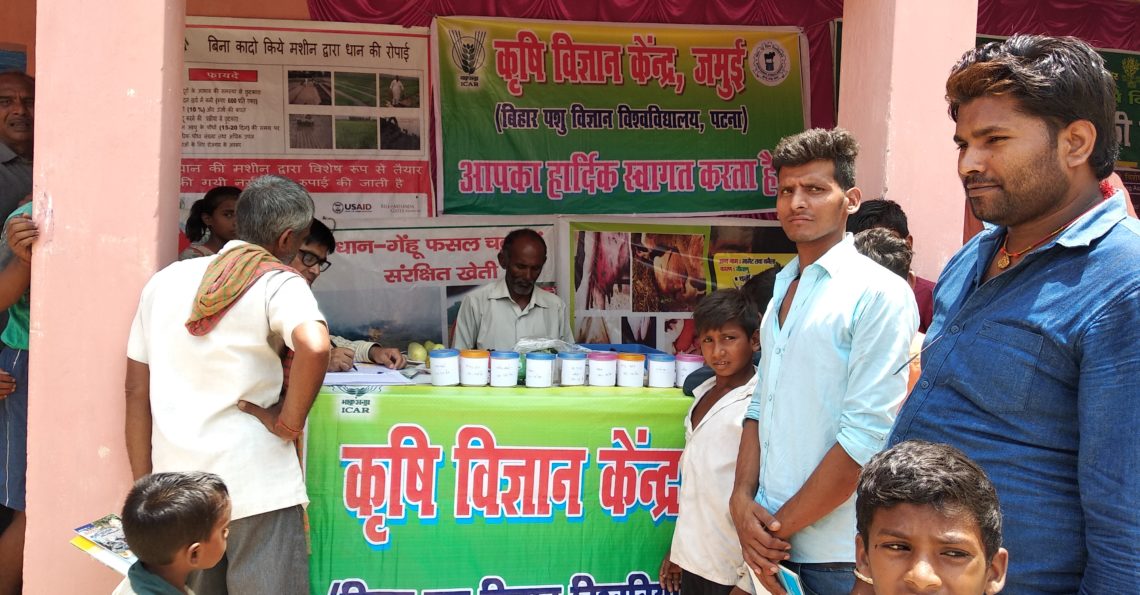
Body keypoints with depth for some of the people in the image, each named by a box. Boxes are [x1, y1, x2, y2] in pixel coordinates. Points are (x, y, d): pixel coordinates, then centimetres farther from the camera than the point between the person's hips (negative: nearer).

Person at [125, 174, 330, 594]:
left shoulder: (166, 281, 10)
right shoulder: (277, 283, -7)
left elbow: (136, 390, 11)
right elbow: (313, 347, -28)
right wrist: (290, 423, -13)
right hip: (255, 488, -5)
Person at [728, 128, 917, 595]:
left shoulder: (880, 294, -12)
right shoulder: (782, 291, 12)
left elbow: (866, 435, -18)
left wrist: (783, 526, -14)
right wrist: (743, 499, -3)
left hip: (836, 556, -6)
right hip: (771, 535, 6)